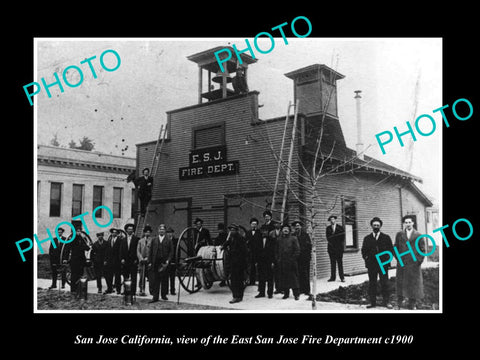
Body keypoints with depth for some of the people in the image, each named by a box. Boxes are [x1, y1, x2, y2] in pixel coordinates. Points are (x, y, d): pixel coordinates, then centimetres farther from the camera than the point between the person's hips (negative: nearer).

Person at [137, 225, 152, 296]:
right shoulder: (140, 241, 15)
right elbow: (138, 251, 10)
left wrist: (147, 258, -10)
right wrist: (141, 258, -4)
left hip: (149, 261, -2)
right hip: (142, 261, 2)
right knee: (142, 276, -1)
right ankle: (141, 290, 3)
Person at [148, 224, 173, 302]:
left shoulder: (168, 241, 5)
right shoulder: (154, 240, 10)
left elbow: (171, 252, 2)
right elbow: (150, 251, 9)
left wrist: (168, 261, -10)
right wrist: (150, 262, 1)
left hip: (164, 263, -1)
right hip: (155, 263, 1)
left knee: (164, 280, 6)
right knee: (155, 280, -2)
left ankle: (164, 295, 19)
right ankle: (155, 296, 1)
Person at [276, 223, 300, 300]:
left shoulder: (293, 238, 1)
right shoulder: (279, 239, 12)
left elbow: (297, 250, -2)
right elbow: (277, 251, 16)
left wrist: (293, 258, -8)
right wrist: (278, 259, 5)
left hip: (291, 262, -3)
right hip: (282, 262, 3)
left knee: (293, 278, -2)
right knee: (283, 278, 5)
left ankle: (296, 294, 6)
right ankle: (286, 293, 15)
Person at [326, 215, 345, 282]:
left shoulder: (340, 227, 6)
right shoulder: (328, 228, 12)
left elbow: (343, 237, 5)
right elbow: (328, 237, 8)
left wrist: (341, 245, -3)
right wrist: (330, 243, -5)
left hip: (339, 247, -2)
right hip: (331, 248, 2)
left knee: (340, 263, -2)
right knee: (332, 263, 2)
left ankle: (342, 277, 0)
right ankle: (333, 277, 4)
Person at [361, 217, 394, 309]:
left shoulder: (386, 237, 7)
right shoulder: (367, 238, 10)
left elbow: (391, 249, 6)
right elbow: (363, 250, 11)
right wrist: (366, 258, -3)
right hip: (371, 264, 1)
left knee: (384, 283, -1)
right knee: (372, 284, 4)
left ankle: (386, 302, 8)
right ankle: (372, 302, 10)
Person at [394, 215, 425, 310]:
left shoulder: (419, 235, 4)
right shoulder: (399, 234, 9)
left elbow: (422, 250, 4)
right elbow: (395, 248, 10)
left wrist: (419, 261, -4)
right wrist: (398, 258, 0)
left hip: (414, 264, -1)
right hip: (402, 264, 1)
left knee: (414, 284, 3)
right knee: (400, 283, 4)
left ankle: (412, 304, 14)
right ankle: (399, 304, 12)